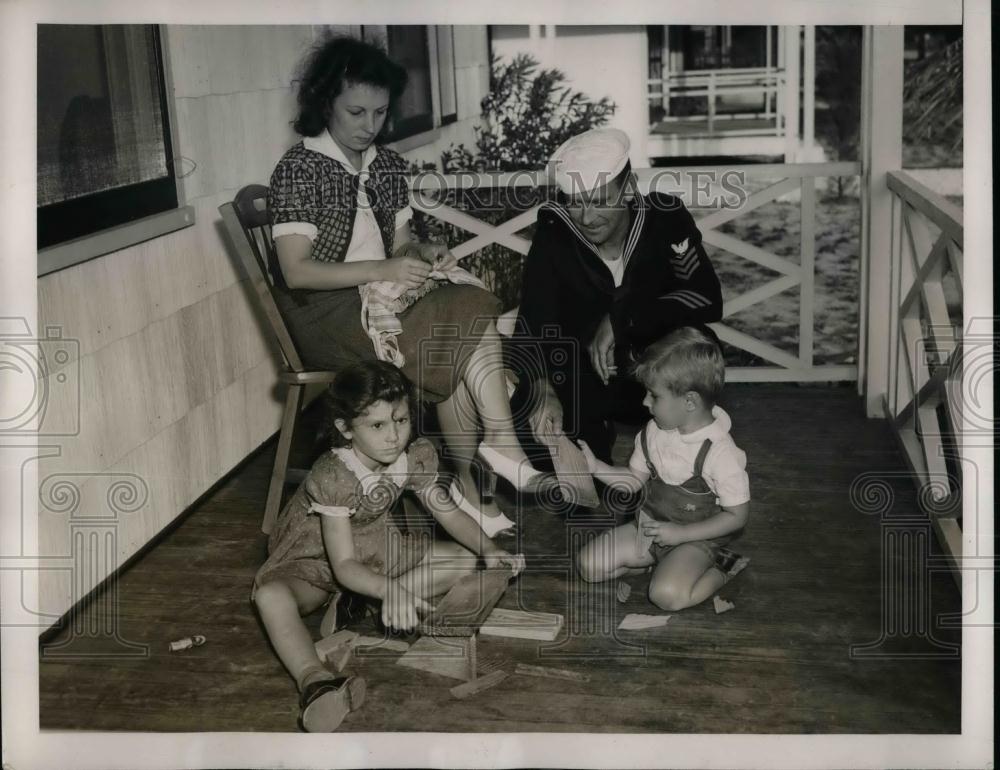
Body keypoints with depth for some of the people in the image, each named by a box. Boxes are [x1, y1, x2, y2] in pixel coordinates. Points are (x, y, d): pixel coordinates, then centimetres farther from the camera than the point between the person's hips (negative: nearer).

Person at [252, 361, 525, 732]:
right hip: (311, 560, -6)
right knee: (271, 595, -38)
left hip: (372, 550, 7)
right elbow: (344, 565, -34)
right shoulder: (333, 477, -32)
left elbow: (449, 512, -2)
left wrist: (488, 550, -20)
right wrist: (390, 589, -53)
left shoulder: (415, 458, -14)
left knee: (463, 559, -6)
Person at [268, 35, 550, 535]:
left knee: (473, 315, -23)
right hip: (326, 312, -6)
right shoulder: (298, 170, -9)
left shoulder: (387, 165, 11)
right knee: (460, 347, -24)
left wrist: (424, 254, -8)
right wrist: (384, 270, -25)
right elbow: (296, 272, -17)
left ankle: (468, 482, -24)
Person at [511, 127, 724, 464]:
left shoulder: (665, 218, -15)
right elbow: (532, 327, -22)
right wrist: (541, 388, -43)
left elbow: (707, 299, -23)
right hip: (582, 382, 1)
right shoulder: (553, 234, -16)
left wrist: (621, 319, -32)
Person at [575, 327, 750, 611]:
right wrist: (595, 467, -6)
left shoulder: (720, 452, -23)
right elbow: (635, 479, 9)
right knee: (589, 565, -6)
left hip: (694, 537, -6)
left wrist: (681, 533, -20)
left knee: (667, 594, -30)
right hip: (648, 526, 6)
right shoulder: (654, 432, -5)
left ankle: (723, 567, -2)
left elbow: (737, 515, -16)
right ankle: (661, 560, 7)